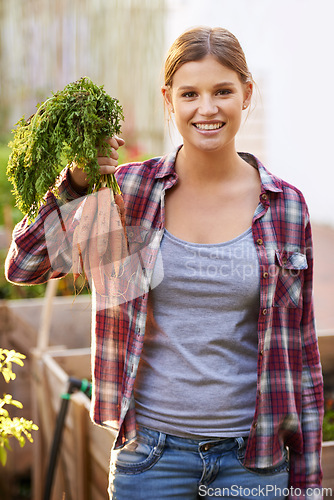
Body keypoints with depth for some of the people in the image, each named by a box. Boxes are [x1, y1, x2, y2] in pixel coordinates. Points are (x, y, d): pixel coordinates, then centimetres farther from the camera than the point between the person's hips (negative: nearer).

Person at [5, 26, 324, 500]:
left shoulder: (286, 206, -3)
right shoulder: (130, 191, -4)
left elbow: (300, 349, 2)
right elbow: (22, 266, -4)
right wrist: (77, 181, -16)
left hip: (252, 456, 1)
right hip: (152, 452, 0)